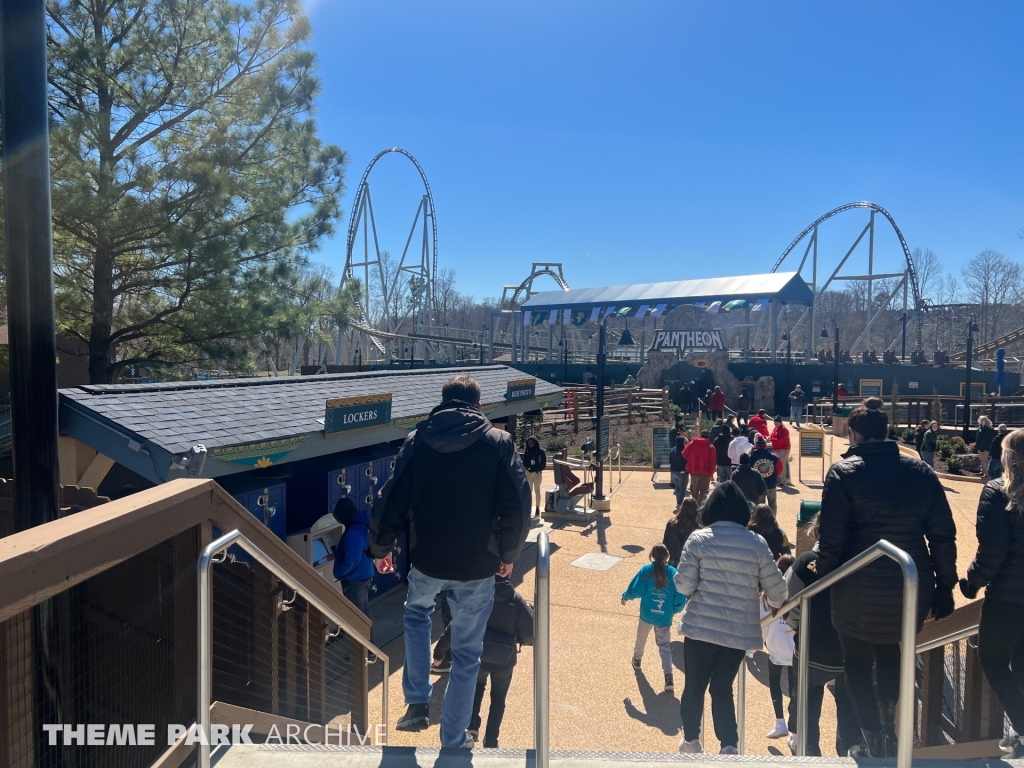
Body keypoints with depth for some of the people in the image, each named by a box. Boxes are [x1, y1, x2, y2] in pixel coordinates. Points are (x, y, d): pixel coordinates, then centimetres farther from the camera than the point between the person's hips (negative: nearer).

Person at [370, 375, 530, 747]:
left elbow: (392, 500, -1)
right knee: (466, 654, 16)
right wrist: (508, 555, 5)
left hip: (427, 560, 1)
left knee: (416, 614, 32)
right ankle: (453, 741, 28)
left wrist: (381, 547, 14)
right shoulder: (499, 442, -7)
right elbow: (518, 506, -10)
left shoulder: (417, 440, -3)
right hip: (478, 566, -1)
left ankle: (417, 703, 27)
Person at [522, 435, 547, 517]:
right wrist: (528, 468, -13)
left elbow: (543, 464, -6)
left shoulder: (540, 451, -6)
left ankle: (538, 508, 10)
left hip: (537, 473, -3)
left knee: (537, 491, 5)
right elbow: (524, 463, 6)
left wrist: (535, 469, -14)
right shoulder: (526, 451, 3)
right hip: (528, 473, 3)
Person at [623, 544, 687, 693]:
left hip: (647, 614, 0)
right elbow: (680, 599, -9)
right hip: (665, 618, 0)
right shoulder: (674, 573, -8)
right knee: (665, 647, 11)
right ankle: (668, 678, -1)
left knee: (641, 639, 25)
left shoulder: (646, 570, -12)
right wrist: (674, 610, 9)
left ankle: (637, 660, 48)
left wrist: (625, 597, 6)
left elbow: (634, 590, -14)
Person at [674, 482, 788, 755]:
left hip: (701, 627, -1)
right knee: (722, 688, 16)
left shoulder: (699, 539, -8)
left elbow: (684, 585, -11)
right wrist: (776, 604, 25)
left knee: (694, 686, 15)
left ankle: (690, 740, 31)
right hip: (740, 631, 1)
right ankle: (729, 746, 6)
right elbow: (777, 589, 2)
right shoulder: (757, 543, -4)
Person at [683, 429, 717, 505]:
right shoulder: (711, 447, -6)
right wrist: (711, 473, 0)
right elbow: (712, 462, -8)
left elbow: (684, 454, 3)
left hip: (693, 471, 3)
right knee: (703, 492, 1)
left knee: (695, 491, 19)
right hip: (705, 473, -3)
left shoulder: (692, 443, -1)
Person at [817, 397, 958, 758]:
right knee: (891, 654, 29)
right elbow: (943, 535, 2)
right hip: (912, 591, 5)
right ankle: (887, 727, 38)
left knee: (858, 664, 17)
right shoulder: (921, 471, 1)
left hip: (859, 592, -4)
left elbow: (831, 539, -15)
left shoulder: (843, 472, -11)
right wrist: (945, 584, 11)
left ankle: (875, 743, 17)